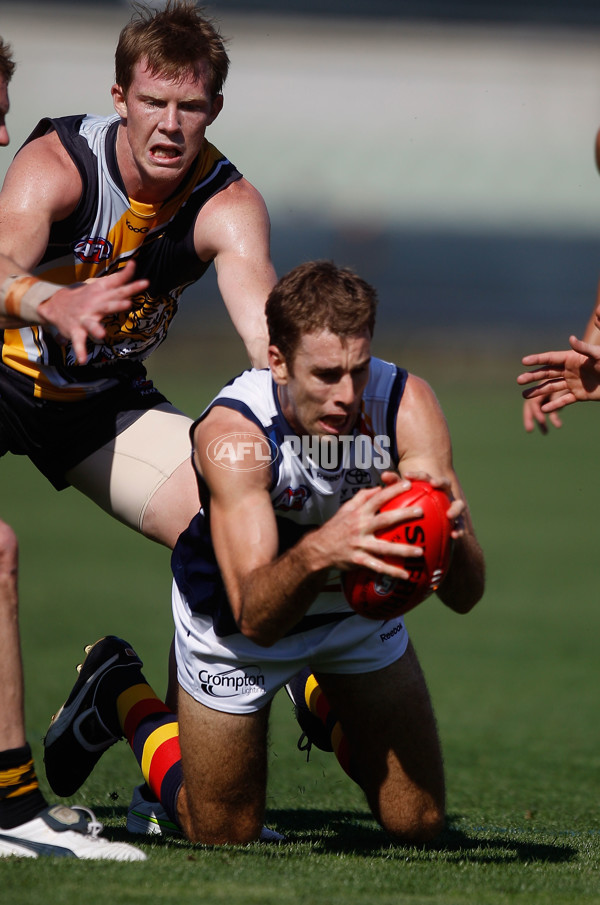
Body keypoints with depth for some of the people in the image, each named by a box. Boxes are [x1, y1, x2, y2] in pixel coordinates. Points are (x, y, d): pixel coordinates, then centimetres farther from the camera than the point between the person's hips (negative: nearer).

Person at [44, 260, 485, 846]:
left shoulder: (405, 405, -31)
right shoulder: (232, 432, -38)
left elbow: (466, 595, -33)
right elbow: (255, 616, -47)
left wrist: (450, 531, -56)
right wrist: (318, 551, -67)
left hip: (359, 609, 3)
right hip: (234, 621, -3)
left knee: (417, 824, 7)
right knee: (222, 833, 9)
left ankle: (321, 700, 35)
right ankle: (122, 696, 34)